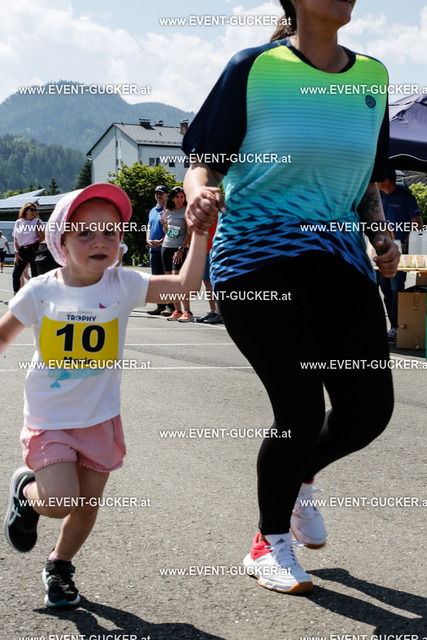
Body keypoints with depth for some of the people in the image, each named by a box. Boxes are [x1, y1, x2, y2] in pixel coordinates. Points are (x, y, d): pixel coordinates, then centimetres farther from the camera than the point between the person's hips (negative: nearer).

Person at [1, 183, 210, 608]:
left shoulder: (123, 285, -9)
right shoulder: (40, 291, -11)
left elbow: (186, 283, -16)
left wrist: (200, 231, -25)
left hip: (100, 419, 2)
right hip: (49, 419, -2)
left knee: (88, 504, 11)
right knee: (60, 501, -15)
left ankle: (59, 565, 39)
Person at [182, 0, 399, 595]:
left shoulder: (372, 75, 12)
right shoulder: (254, 68, -2)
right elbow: (202, 162, -2)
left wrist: (381, 239, 4)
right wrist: (200, 194, -24)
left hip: (341, 260, 5)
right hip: (256, 260, -5)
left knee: (369, 409, -2)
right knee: (302, 410, -10)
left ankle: (300, 480, 33)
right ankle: (270, 544, 17)